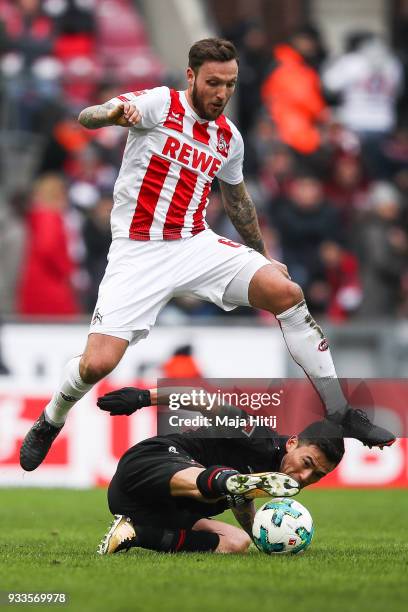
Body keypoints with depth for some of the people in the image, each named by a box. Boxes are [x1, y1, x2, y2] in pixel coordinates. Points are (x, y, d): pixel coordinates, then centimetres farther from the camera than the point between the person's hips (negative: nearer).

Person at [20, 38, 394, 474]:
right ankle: (50, 422, 16)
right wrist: (114, 113, -49)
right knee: (98, 363, -18)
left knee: (287, 293, -17)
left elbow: (237, 199, 27)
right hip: (138, 253, -4)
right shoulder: (160, 104, -9)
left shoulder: (229, 138, 8)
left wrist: (263, 255, 34)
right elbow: (87, 118, -24)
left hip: (197, 244, 4)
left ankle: (339, 411, -9)